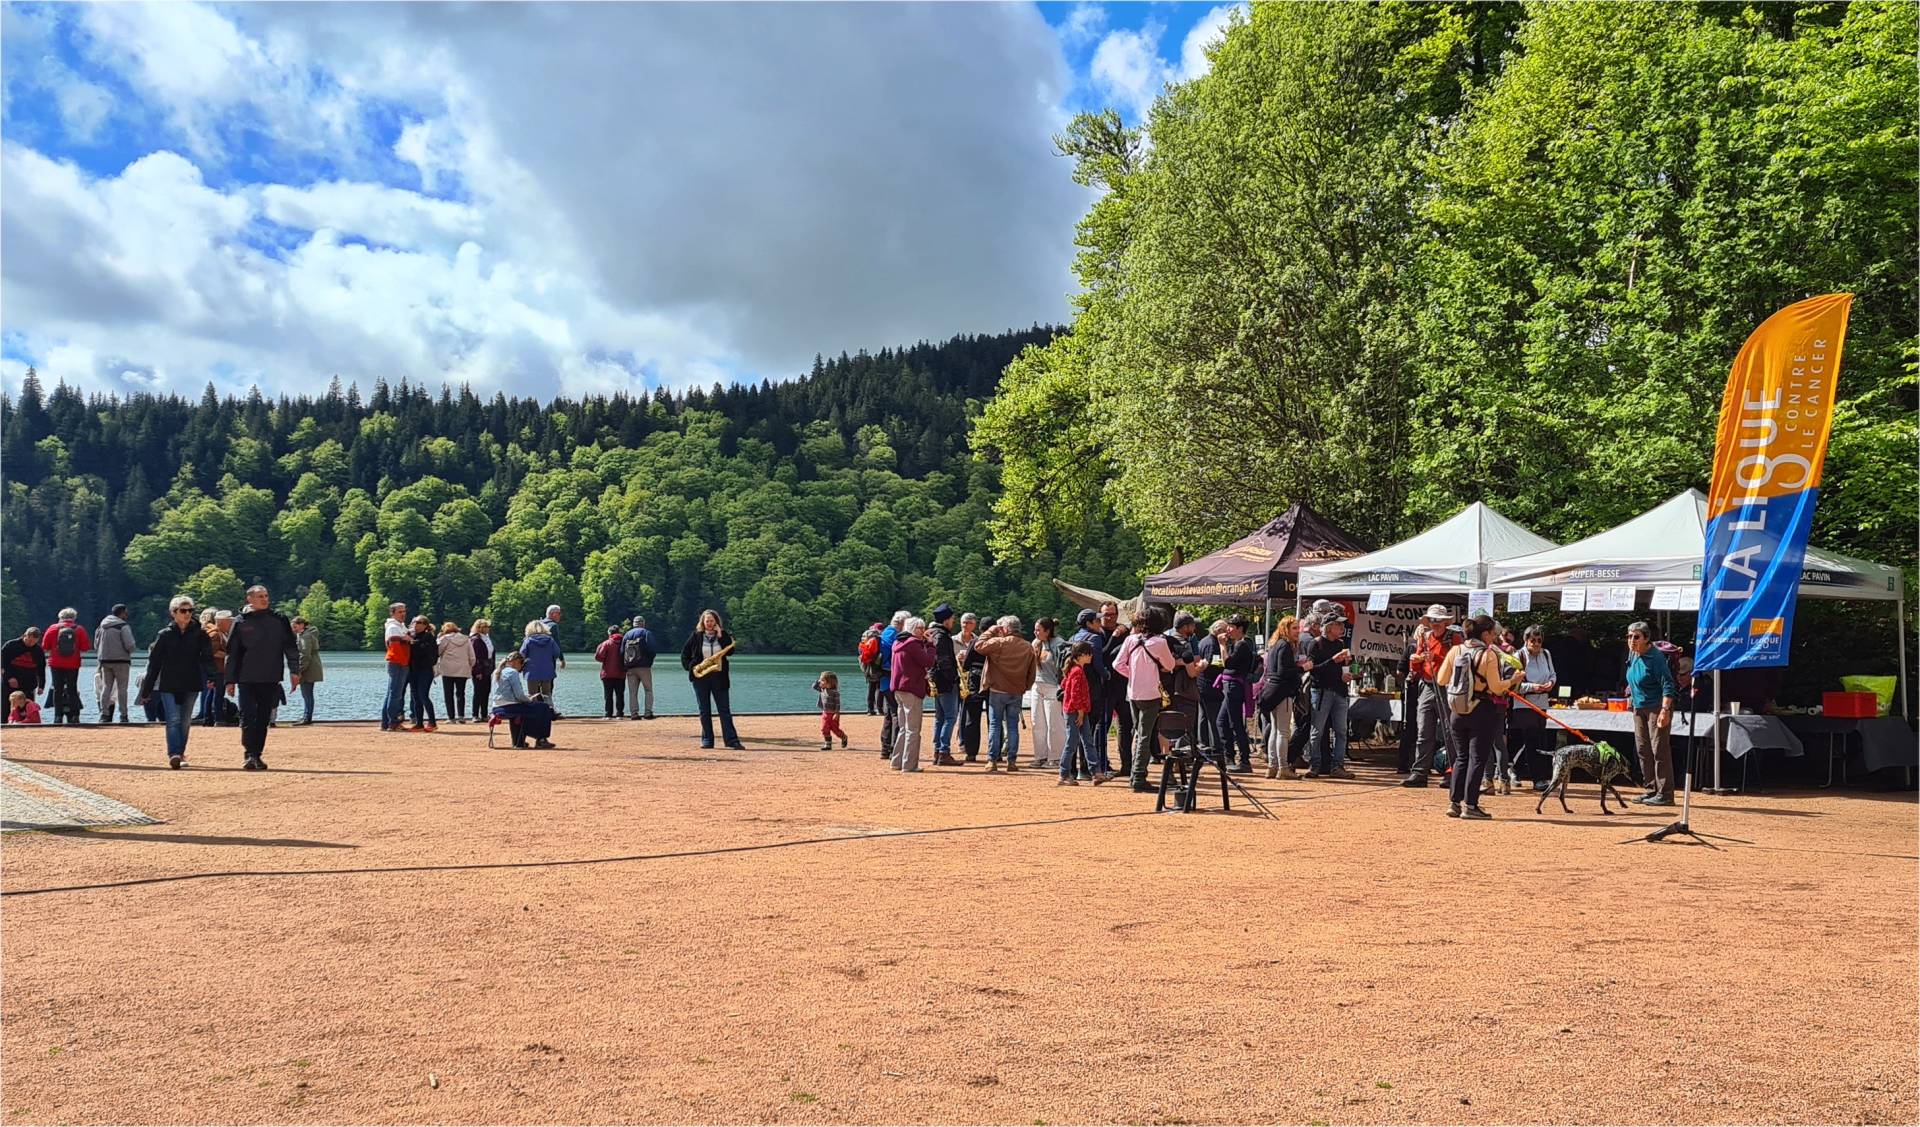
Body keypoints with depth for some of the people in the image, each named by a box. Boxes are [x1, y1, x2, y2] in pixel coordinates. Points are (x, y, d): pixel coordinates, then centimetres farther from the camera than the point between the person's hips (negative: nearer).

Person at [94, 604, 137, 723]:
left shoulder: (102, 626, 10)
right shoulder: (123, 626, -10)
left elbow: (96, 643, 16)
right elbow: (130, 645, -18)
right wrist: (135, 646, 4)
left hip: (105, 661, 6)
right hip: (121, 661, -6)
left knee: (106, 687, 10)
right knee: (122, 688, -1)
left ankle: (104, 714, 6)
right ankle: (123, 716, -2)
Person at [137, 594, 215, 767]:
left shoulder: (200, 633, 3)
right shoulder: (165, 634, 1)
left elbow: (207, 656, -5)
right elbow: (153, 662, 4)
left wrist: (210, 677, -24)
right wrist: (146, 691, 5)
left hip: (191, 685, 2)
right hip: (168, 685, -2)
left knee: (185, 722, 9)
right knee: (173, 720, -13)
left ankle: (180, 754, 21)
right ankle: (174, 754, -20)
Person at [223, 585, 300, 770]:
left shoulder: (279, 620, 5)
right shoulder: (241, 622, 3)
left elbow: (291, 646, 5)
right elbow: (232, 653, 7)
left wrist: (294, 670, -5)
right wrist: (230, 680, 4)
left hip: (270, 679, 1)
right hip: (247, 679, -1)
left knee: (263, 719, 6)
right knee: (247, 716, -10)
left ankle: (257, 755, 14)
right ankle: (249, 755, -10)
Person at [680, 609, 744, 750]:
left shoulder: (723, 636, 5)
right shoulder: (696, 636, 4)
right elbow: (684, 654, 8)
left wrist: (720, 636, -14)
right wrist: (691, 668, -4)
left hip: (719, 677, 0)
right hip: (701, 677, 0)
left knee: (724, 709, -2)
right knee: (705, 711, 6)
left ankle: (731, 739, -4)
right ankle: (707, 740, 12)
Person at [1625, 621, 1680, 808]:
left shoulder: (1655, 657, -17)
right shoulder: (1633, 655, 8)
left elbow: (1668, 685, -21)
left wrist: (1665, 710, -28)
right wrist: (1631, 694, 24)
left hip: (1657, 707, -9)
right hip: (1639, 708, 9)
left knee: (1660, 750, -9)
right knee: (1643, 750, 11)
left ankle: (1665, 794, -7)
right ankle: (1652, 790, 19)